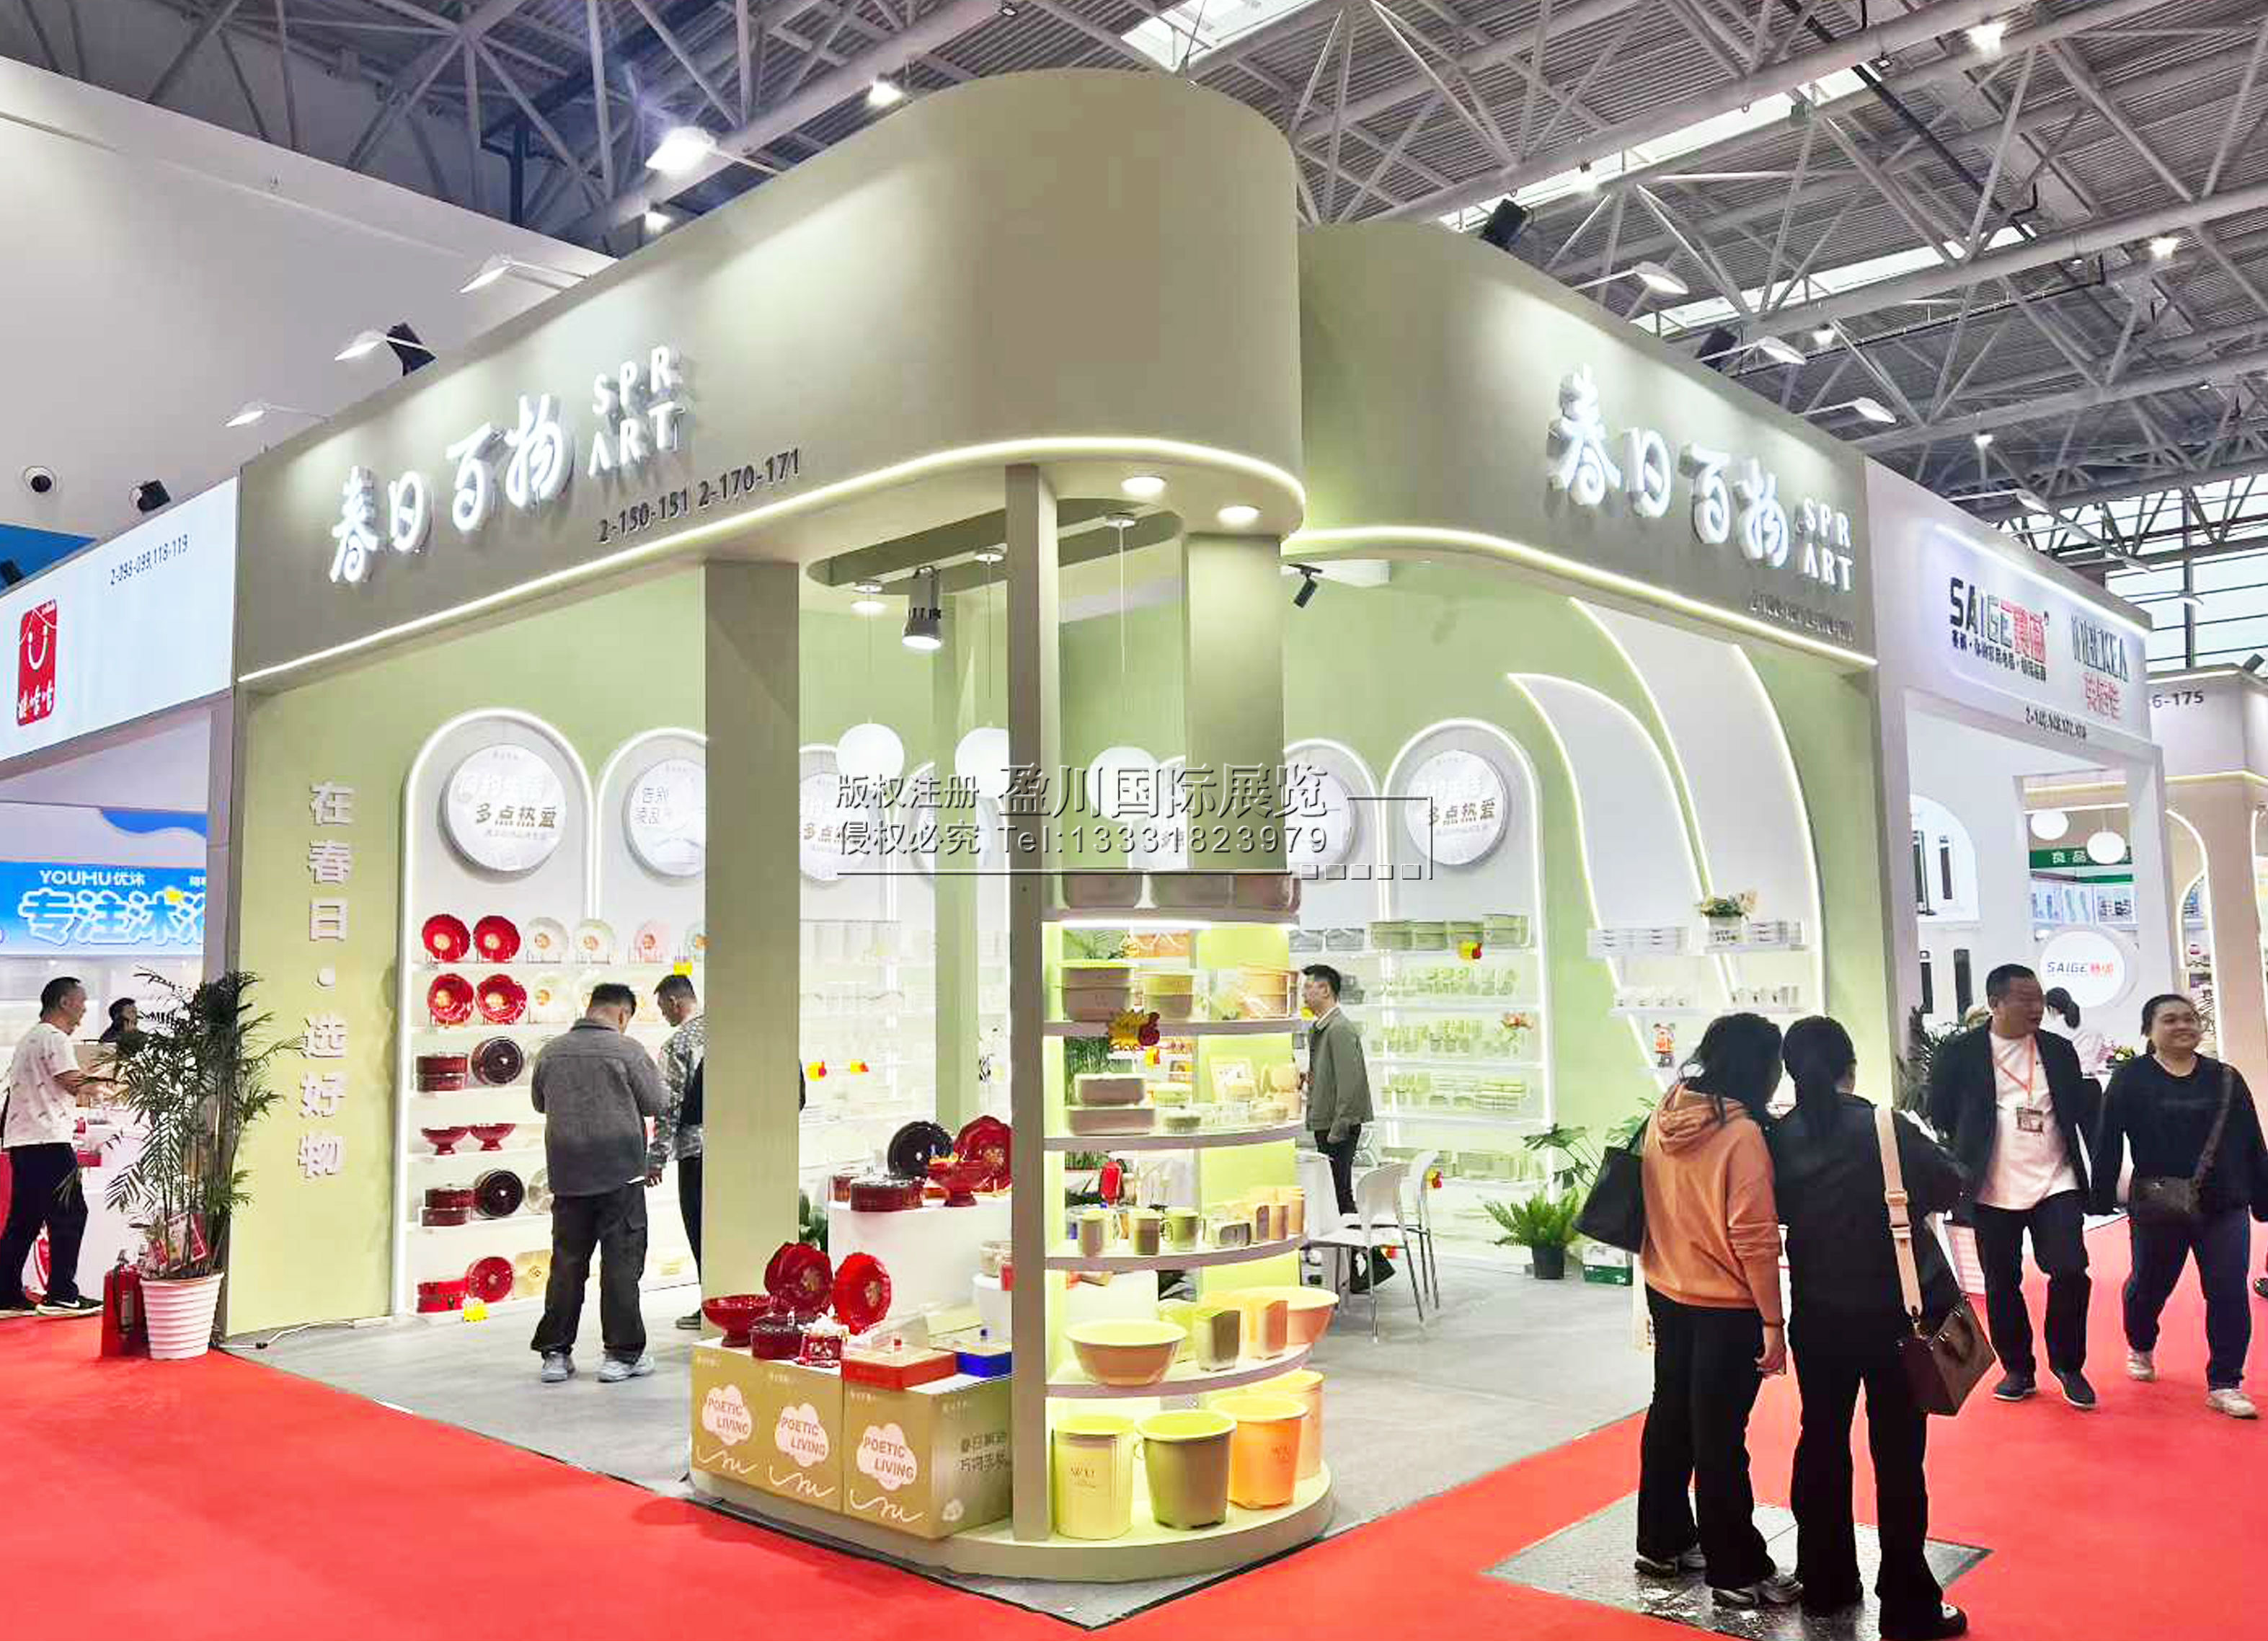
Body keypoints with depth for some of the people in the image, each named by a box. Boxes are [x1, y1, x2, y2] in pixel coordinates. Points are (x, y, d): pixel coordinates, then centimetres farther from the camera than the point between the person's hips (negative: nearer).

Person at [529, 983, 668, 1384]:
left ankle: (555, 1353, 16)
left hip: (568, 1174, 4)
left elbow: (540, 1102, 17)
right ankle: (623, 1354, 7)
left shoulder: (552, 1051, 3)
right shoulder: (627, 1051, -10)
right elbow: (658, 1104, -4)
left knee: (567, 1263, 12)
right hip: (620, 1171, -4)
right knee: (622, 1262, 3)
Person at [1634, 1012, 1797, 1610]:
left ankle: (1664, 1542, 32)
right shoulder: (1742, 1134, -22)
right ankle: (1737, 1572, 15)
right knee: (1719, 1438, 2)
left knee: (1671, 1417, 19)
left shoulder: (1664, 1116, -1)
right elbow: (1754, 1237, -21)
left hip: (1667, 1294, 7)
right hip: (1726, 1309, -7)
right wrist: (1773, 1321, -14)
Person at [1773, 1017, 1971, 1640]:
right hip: (1895, 1312, -3)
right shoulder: (1883, 1127, -14)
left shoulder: (1780, 1138, -6)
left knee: (1821, 1442, 14)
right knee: (1897, 1453, 4)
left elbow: (1777, 1209, 4)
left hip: (1818, 1314, 3)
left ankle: (1824, 1584, 25)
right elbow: (1952, 1183, -4)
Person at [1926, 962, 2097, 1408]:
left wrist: (2102, 1172, 5)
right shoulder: (1959, 1054, -5)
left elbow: (2082, 1112, 10)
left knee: (2070, 1272, -9)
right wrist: (1959, 1174, 2)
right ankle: (2018, 1370, 24)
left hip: (2056, 1185, 2)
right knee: (2001, 1284, 7)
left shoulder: (2059, 1050, 6)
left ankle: (2068, 1364, 12)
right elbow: (1940, 1119, 1)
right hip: (1992, 1192, -1)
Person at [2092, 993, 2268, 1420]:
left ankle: (2224, 1385, 9)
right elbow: (2109, 1143, -6)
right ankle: (2141, 1348, 41)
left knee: (2229, 1294, -2)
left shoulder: (2226, 1079, 2)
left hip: (2224, 1208, 2)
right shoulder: (2131, 1078, -5)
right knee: (2149, 1286, 13)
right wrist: (2102, 1199, -9)